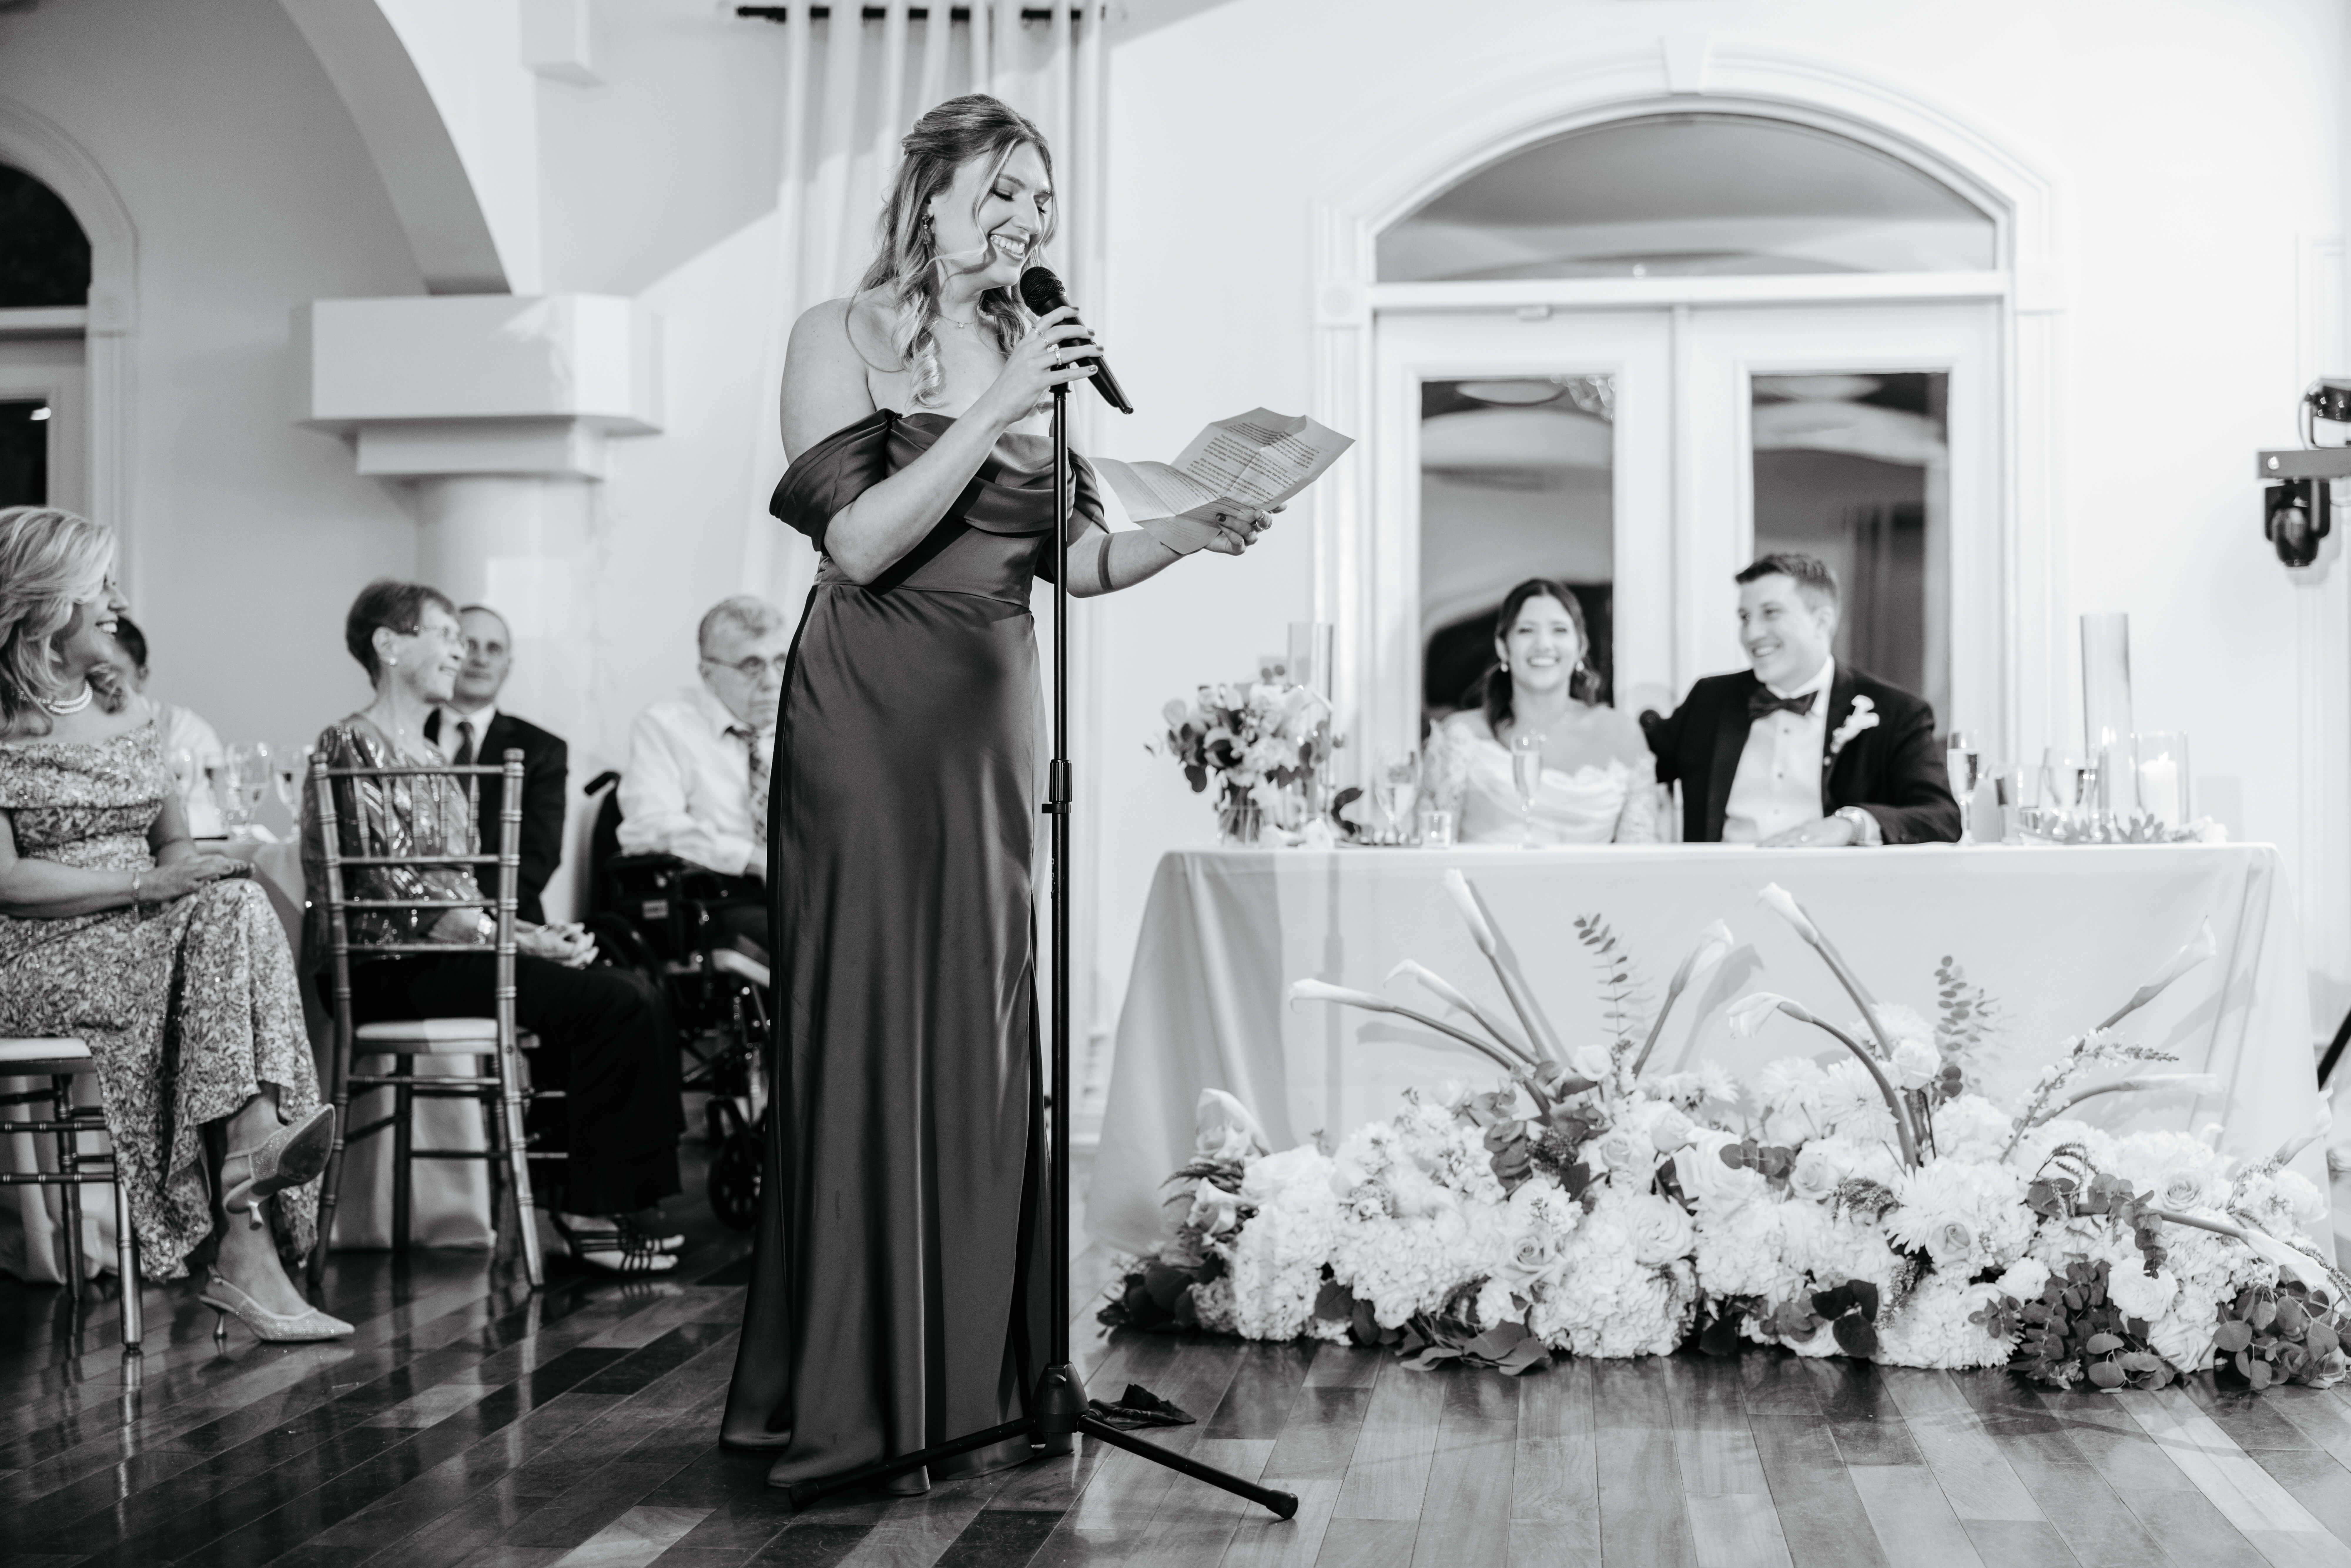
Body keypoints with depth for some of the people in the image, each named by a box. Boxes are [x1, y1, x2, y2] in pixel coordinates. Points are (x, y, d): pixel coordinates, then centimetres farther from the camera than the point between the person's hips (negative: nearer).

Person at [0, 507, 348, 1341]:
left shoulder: (130, 712, 19)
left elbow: (173, 840, 20)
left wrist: (195, 863, -5)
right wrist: (145, 882, -20)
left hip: (157, 943, 6)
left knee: (232, 908, -27)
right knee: (230, 917, -28)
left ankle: (246, 1248, -37)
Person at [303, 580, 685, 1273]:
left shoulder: (427, 757, 23)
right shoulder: (353, 746, -6)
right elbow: (400, 891, -15)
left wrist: (534, 931, 1)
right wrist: (525, 942, -15)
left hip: (445, 952, 9)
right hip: (391, 971, -9)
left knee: (636, 994, -9)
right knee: (610, 1002, -22)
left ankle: (628, 1200, -9)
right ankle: (593, 1211, -14)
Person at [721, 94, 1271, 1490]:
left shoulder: (1031, 351, 13)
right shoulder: (844, 338, -2)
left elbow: (1080, 558, 11)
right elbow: (858, 546, -14)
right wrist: (997, 413, -17)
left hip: (993, 721, 6)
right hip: (870, 719, -5)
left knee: (988, 1038, 5)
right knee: (871, 1038, -5)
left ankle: (972, 1390, 12)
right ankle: (851, 1402, 3)